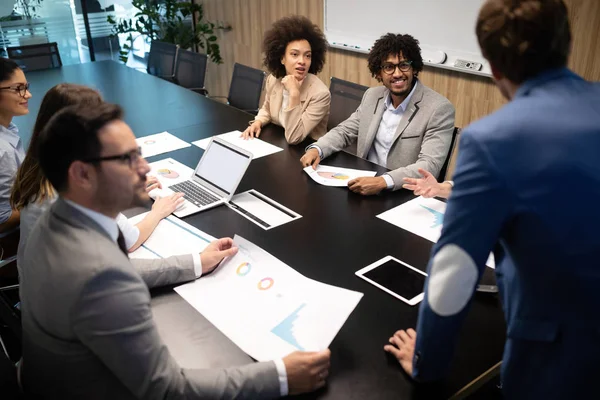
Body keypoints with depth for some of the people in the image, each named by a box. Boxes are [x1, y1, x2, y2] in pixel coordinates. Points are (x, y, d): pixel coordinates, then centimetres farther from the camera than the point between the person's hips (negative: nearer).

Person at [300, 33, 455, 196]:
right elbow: (345, 131, 13)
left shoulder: (439, 108, -13)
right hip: (365, 186, 5)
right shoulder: (372, 96, 6)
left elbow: (430, 165, -21)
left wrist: (383, 182, -35)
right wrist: (316, 149, -8)